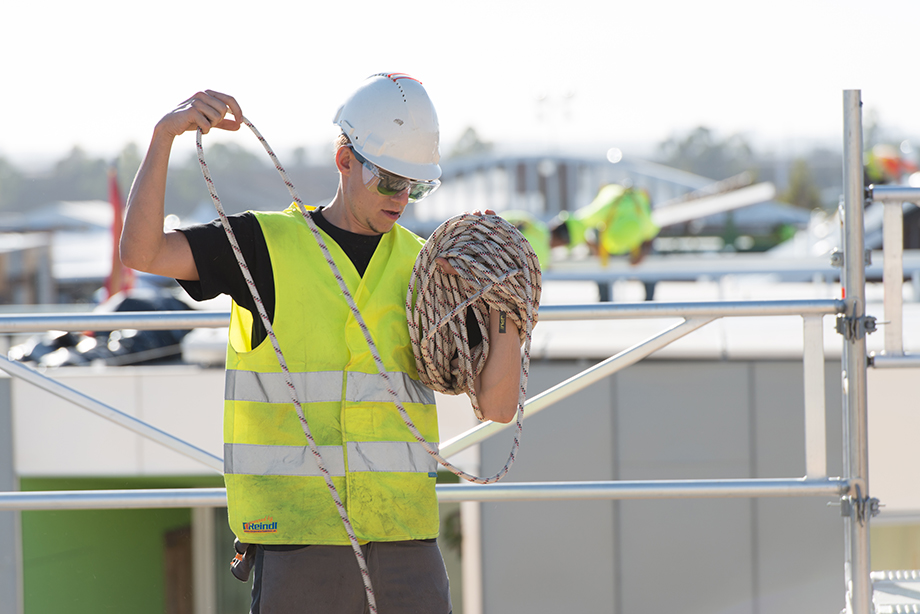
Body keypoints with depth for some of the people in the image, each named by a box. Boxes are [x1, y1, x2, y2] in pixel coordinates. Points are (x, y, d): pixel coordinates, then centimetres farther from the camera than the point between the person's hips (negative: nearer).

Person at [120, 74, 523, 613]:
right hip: (298, 542, -3)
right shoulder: (266, 245, 3)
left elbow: (499, 406, 6)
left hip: (404, 538, 3)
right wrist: (166, 133, -19)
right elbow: (141, 252, -10)